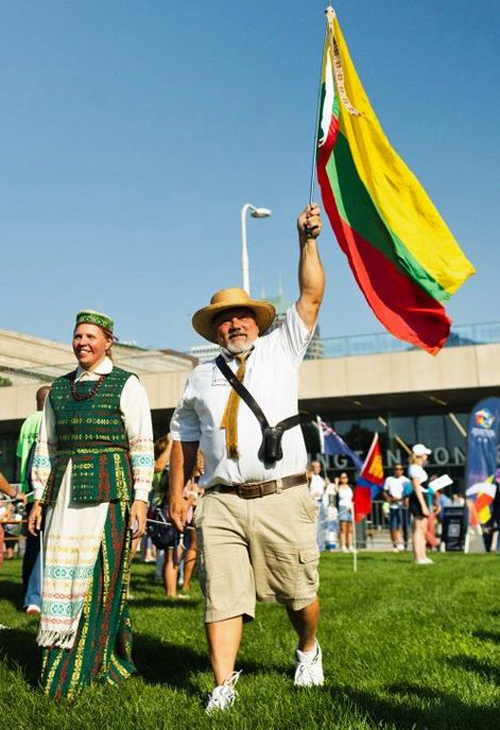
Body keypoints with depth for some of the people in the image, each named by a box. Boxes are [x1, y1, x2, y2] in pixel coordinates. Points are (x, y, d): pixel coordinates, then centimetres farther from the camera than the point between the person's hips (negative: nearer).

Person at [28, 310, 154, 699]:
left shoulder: (126, 385, 0)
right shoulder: (59, 389, 15)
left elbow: (142, 446, -4)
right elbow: (46, 446, 17)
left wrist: (140, 500, -10)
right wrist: (38, 500, 12)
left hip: (109, 488, -5)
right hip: (64, 491, 5)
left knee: (101, 574, -4)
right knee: (62, 573, 5)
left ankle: (90, 666, 7)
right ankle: (62, 660, 17)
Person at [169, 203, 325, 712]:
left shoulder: (281, 350, 10)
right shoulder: (201, 378, 14)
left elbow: (311, 295, 5)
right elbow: (183, 437, 18)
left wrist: (307, 239, 1)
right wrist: (176, 494, 14)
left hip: (283, 501, -1)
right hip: (222, 503, 1)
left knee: (299, 594, 10)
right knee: (222, 596, -4)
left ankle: (308, 651, 38)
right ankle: (223, 687, 5)